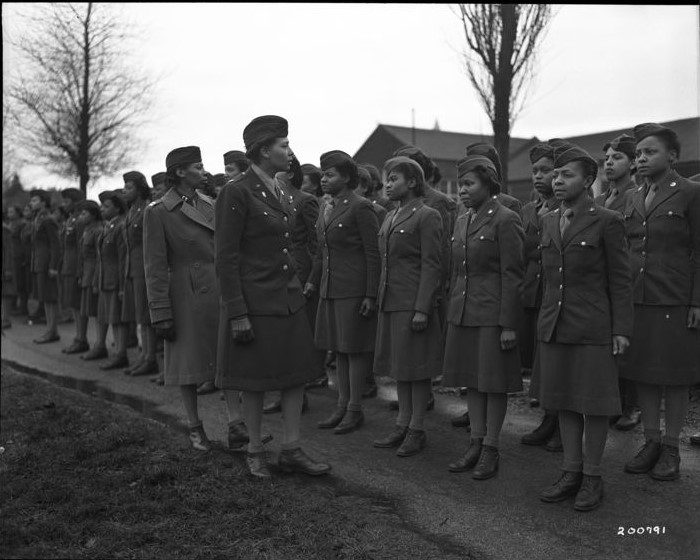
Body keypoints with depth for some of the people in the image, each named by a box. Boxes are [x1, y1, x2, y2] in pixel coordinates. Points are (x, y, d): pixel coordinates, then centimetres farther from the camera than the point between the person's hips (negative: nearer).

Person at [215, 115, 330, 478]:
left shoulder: (280, 193, 11)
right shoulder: (236, 193, -13)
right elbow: (226, 259, -15)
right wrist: (237, 314, -17)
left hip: (289, 299, 8)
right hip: (255, 302, -7)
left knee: (297, 375, 9)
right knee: (255, 381, 6)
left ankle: (292, 451, 19)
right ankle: (255, 451, 23)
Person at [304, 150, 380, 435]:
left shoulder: (361, 208, -11)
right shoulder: (327, 208, 13)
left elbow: (373, 254, -13)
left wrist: (371, 295, -16)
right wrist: (313, 281, 20)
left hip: (354, 290, -8)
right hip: (330, 290, 8)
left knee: (354, 349, 1)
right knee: (339, 348, 13)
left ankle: (355, 409, 11)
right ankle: (342, 405, 22)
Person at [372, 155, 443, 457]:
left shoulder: (427, 216, -8)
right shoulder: (390, 217, 16)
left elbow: (431, 265, -13)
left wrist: (422, 309, -18)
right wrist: (380, 298, 14)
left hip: (414, 304, -8)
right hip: (390, 303, 8)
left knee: (417, 367, 1)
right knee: (398, 365, 13)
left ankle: (417, 430, 12)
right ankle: (402, 424, 23)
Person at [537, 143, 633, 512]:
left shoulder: (606, 222, -6)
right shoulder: (549, 222, 11)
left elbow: (620, 280, -6)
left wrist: (621, 330, -10)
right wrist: (545, 321, 14)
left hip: (593, 329, -6)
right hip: (554, 327, 6)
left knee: (593, 404, 3)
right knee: (563, 401, 11)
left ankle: (592, 477, 17)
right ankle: (571, 473, 23)